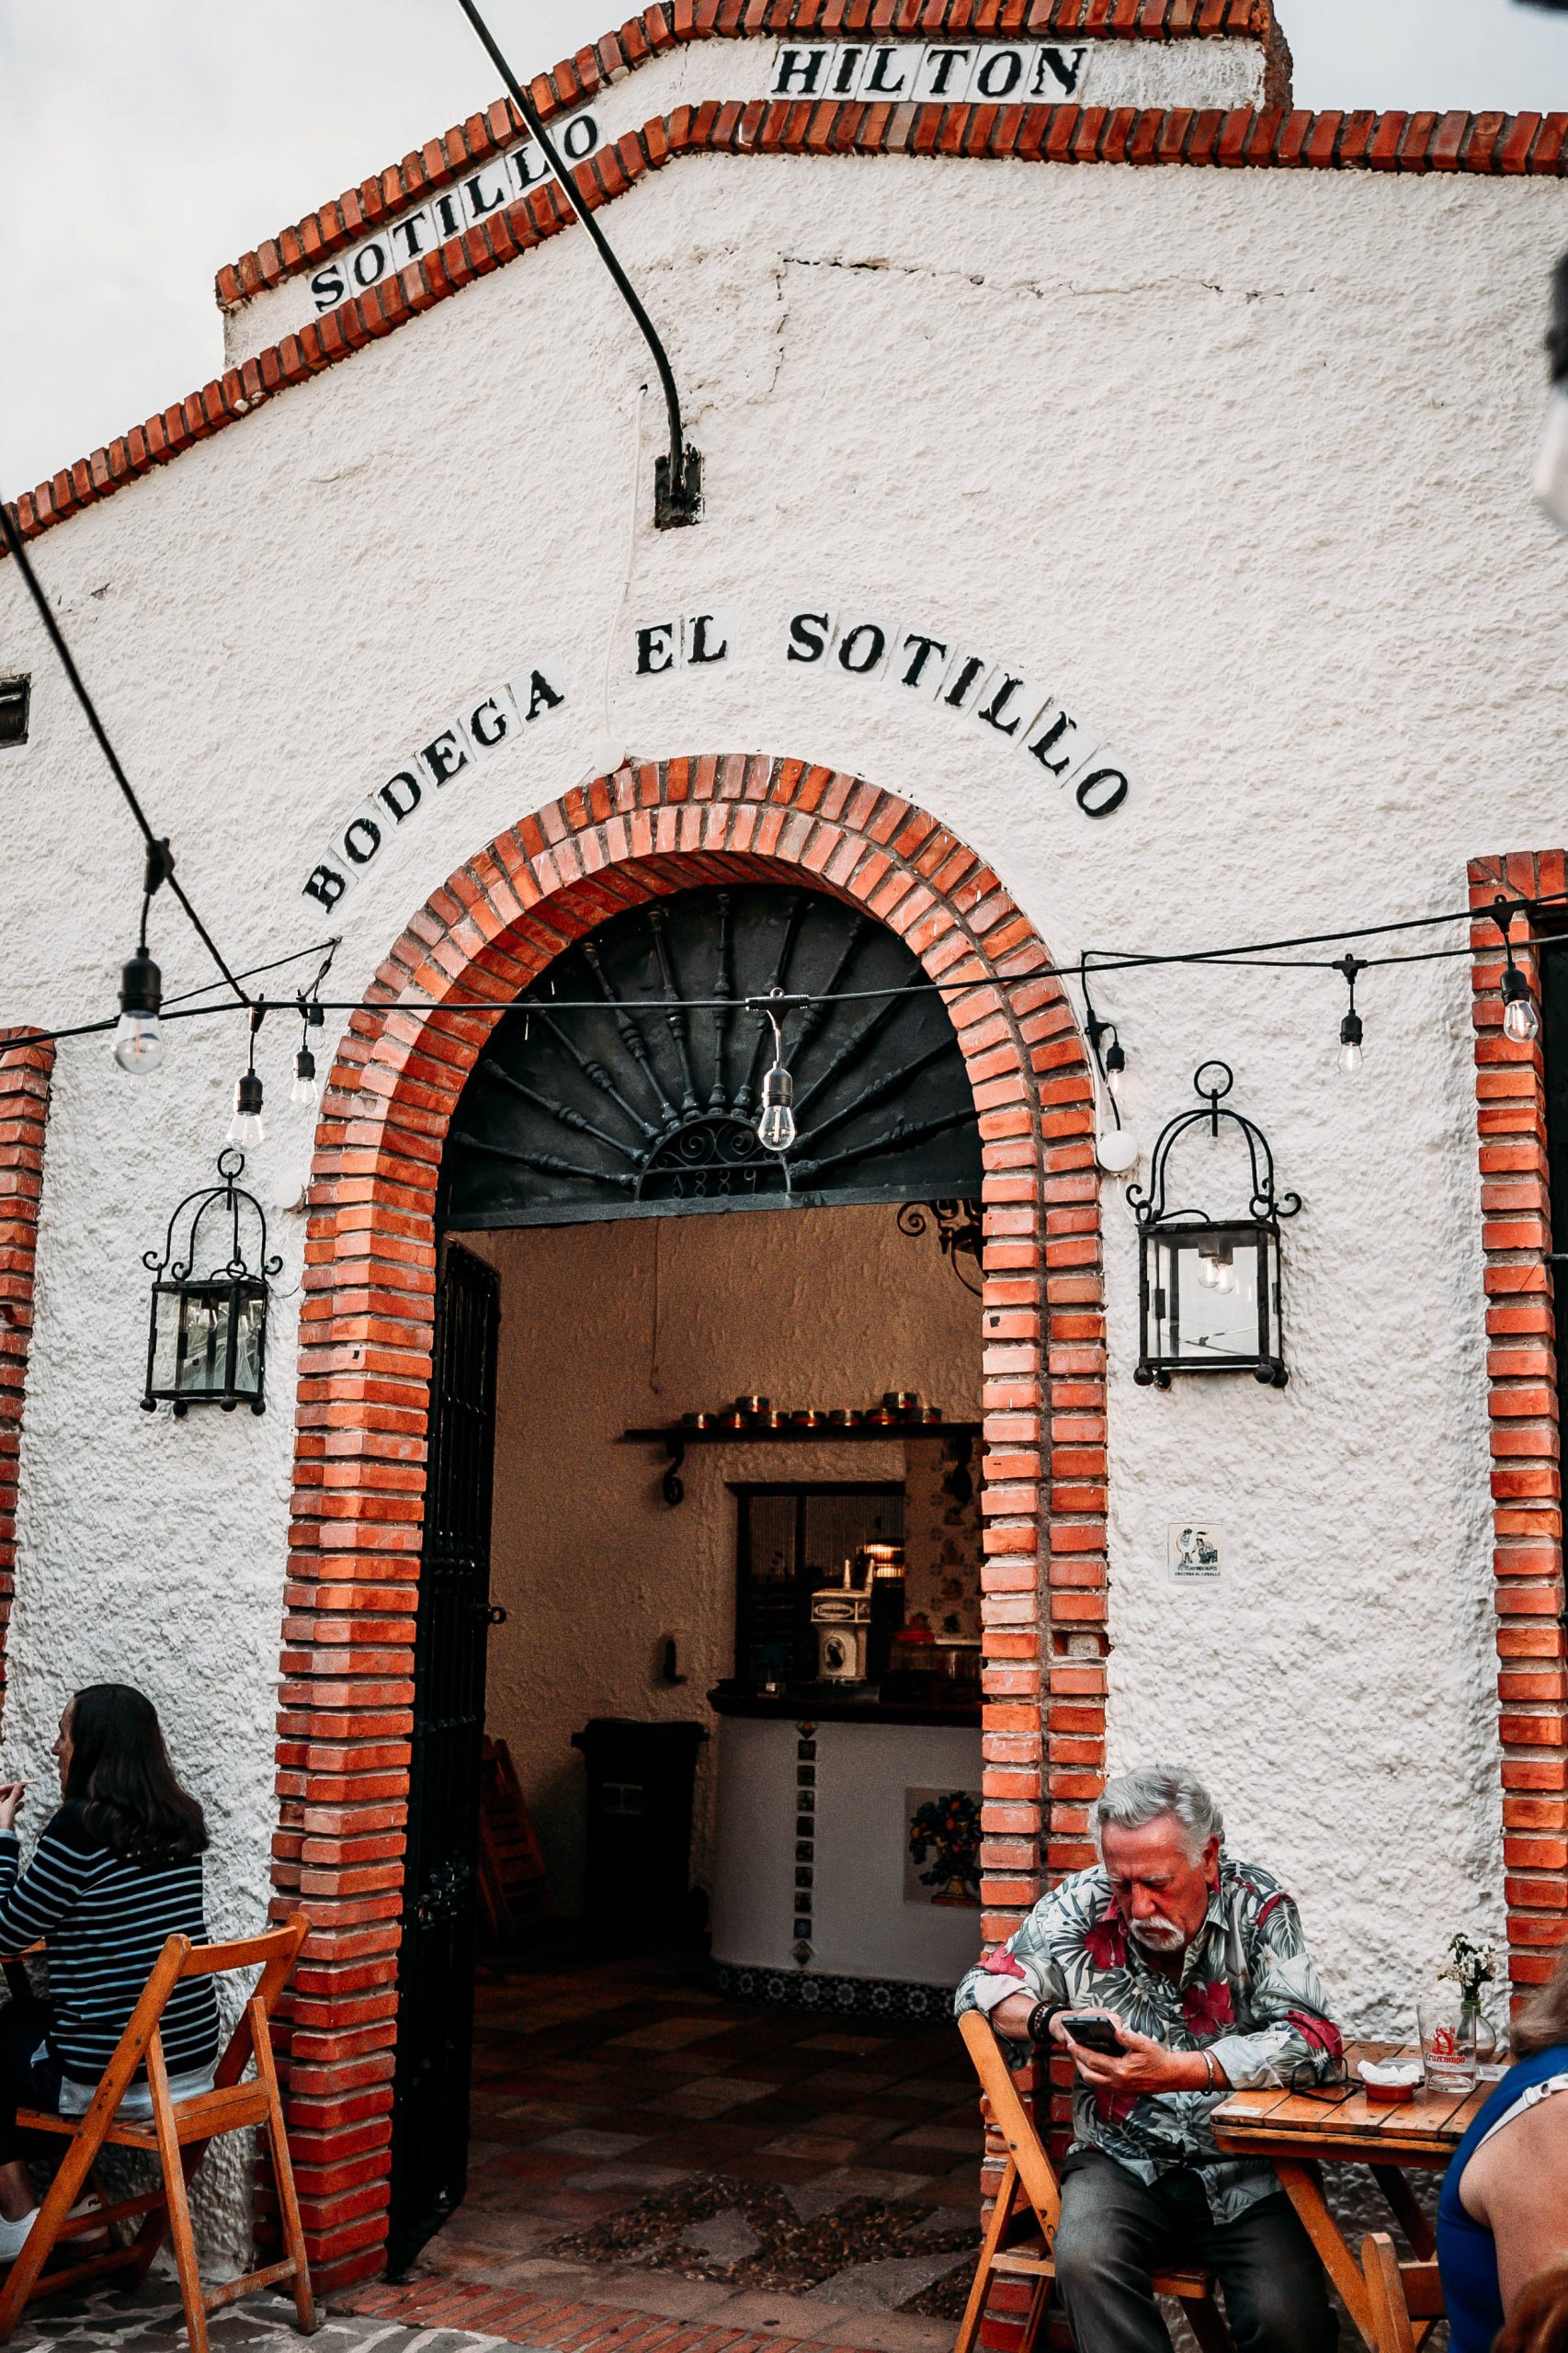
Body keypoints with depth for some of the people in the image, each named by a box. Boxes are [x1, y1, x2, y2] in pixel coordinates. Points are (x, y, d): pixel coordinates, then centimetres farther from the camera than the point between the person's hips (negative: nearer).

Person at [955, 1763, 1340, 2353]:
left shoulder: (1259, 1909, -7)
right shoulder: (1081, 1907, -2)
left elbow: (1312, 2041, -17)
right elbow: (980, 1990, 7)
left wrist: (1176, 2070, -27)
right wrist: (1055, 2023, -15)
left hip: (1245, 2170, -1)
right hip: (1122, 2162, 1)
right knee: (1084, 2262, -30)